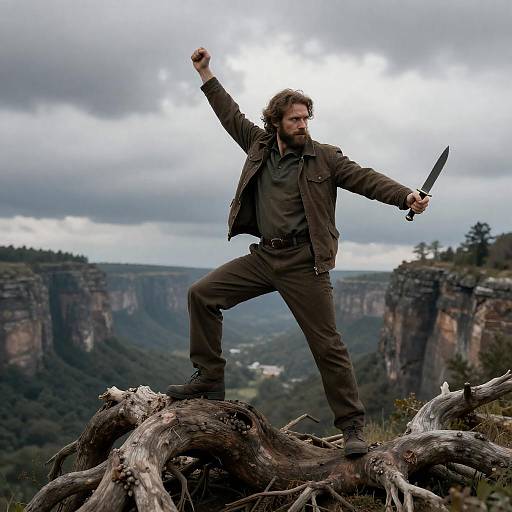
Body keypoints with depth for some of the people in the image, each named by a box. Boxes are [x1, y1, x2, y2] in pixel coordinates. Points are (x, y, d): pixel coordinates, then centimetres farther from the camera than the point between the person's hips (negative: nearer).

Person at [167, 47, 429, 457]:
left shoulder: (324, 157, -2)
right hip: (264, 256, 5)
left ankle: (353, 426, 8)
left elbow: (365, 179, -8)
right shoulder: (260, 145, 10)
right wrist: (206, 73, 23)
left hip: (303, 263, -5)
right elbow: (231, 115, 20)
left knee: (328, 345, -4)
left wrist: (406, 196, -24)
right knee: (202, 294, 1)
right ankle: (209, 379, 11)